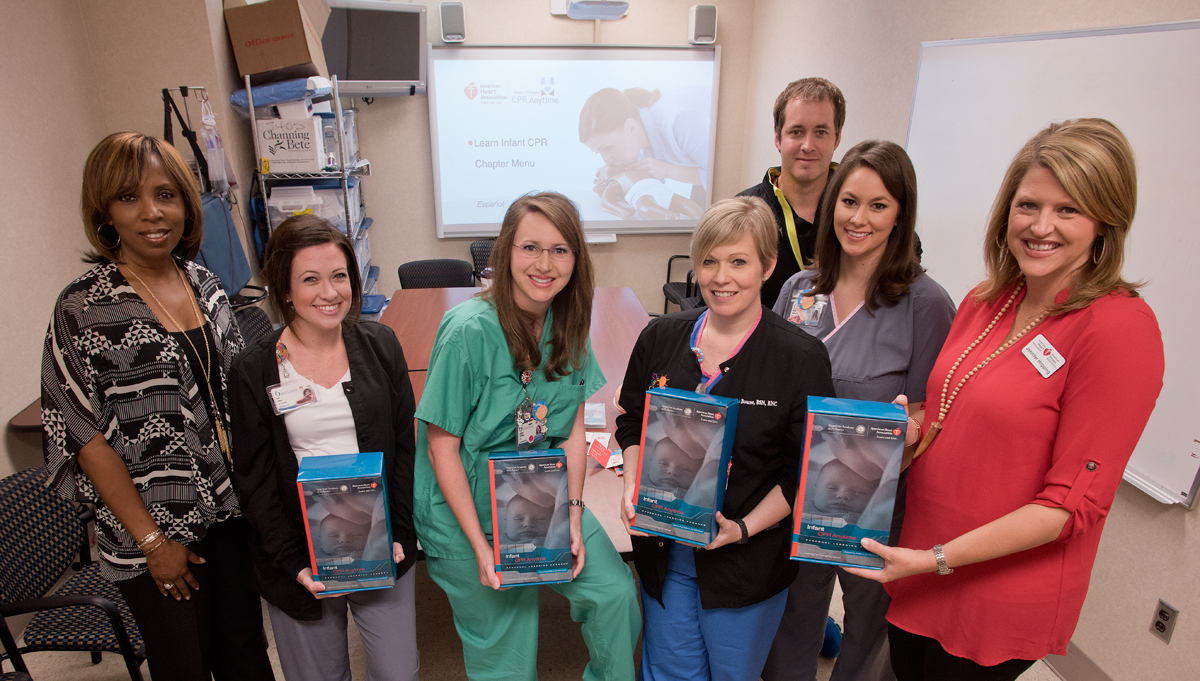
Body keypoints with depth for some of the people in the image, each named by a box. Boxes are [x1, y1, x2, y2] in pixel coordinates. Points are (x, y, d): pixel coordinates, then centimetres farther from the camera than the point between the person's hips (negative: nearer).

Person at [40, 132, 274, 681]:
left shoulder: (205, 285, 2)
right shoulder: (83, 308, -13)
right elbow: (85, 436, -12)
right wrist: (151, 540, -11)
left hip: (232, 508, 4)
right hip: (155, 530, -4)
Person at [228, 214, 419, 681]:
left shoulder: (380, 346, -1)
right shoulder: (253, 371, -6)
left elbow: (404, 445, 2)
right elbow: (253, 480, -3)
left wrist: (397, 533, -6)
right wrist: (294, 562, -10)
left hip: (381, 547, 2)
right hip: (302, 554, -1)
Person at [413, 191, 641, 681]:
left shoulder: (568, 324, -5)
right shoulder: (470, 331, -23)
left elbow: (572, 427, 0)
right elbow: (442, 448, -18)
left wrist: (573, 515, -8)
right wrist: (482, 547, -17)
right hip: (469, 511, -4)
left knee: (615, 591, 3)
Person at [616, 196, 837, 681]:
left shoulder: (802, 357, -13)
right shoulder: (660, 338, -2)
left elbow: (806, 471, -10)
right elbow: (632, 423, 9)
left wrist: (744, 528, -19)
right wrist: (633, 489, -6)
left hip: (747, 562, -2)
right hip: (664, 548, 3)